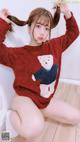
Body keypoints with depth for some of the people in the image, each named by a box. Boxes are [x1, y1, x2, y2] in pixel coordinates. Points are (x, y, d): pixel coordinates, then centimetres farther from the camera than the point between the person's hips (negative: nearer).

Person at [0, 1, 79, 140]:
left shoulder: (55, 45, 4)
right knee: (34, 128, -38)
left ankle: (38, 112, 15)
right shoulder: (19, 53, -11)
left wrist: (68, 14, -2)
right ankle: (13, 114, -4)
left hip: (45, 99, 7)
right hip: (25, 98, -7)